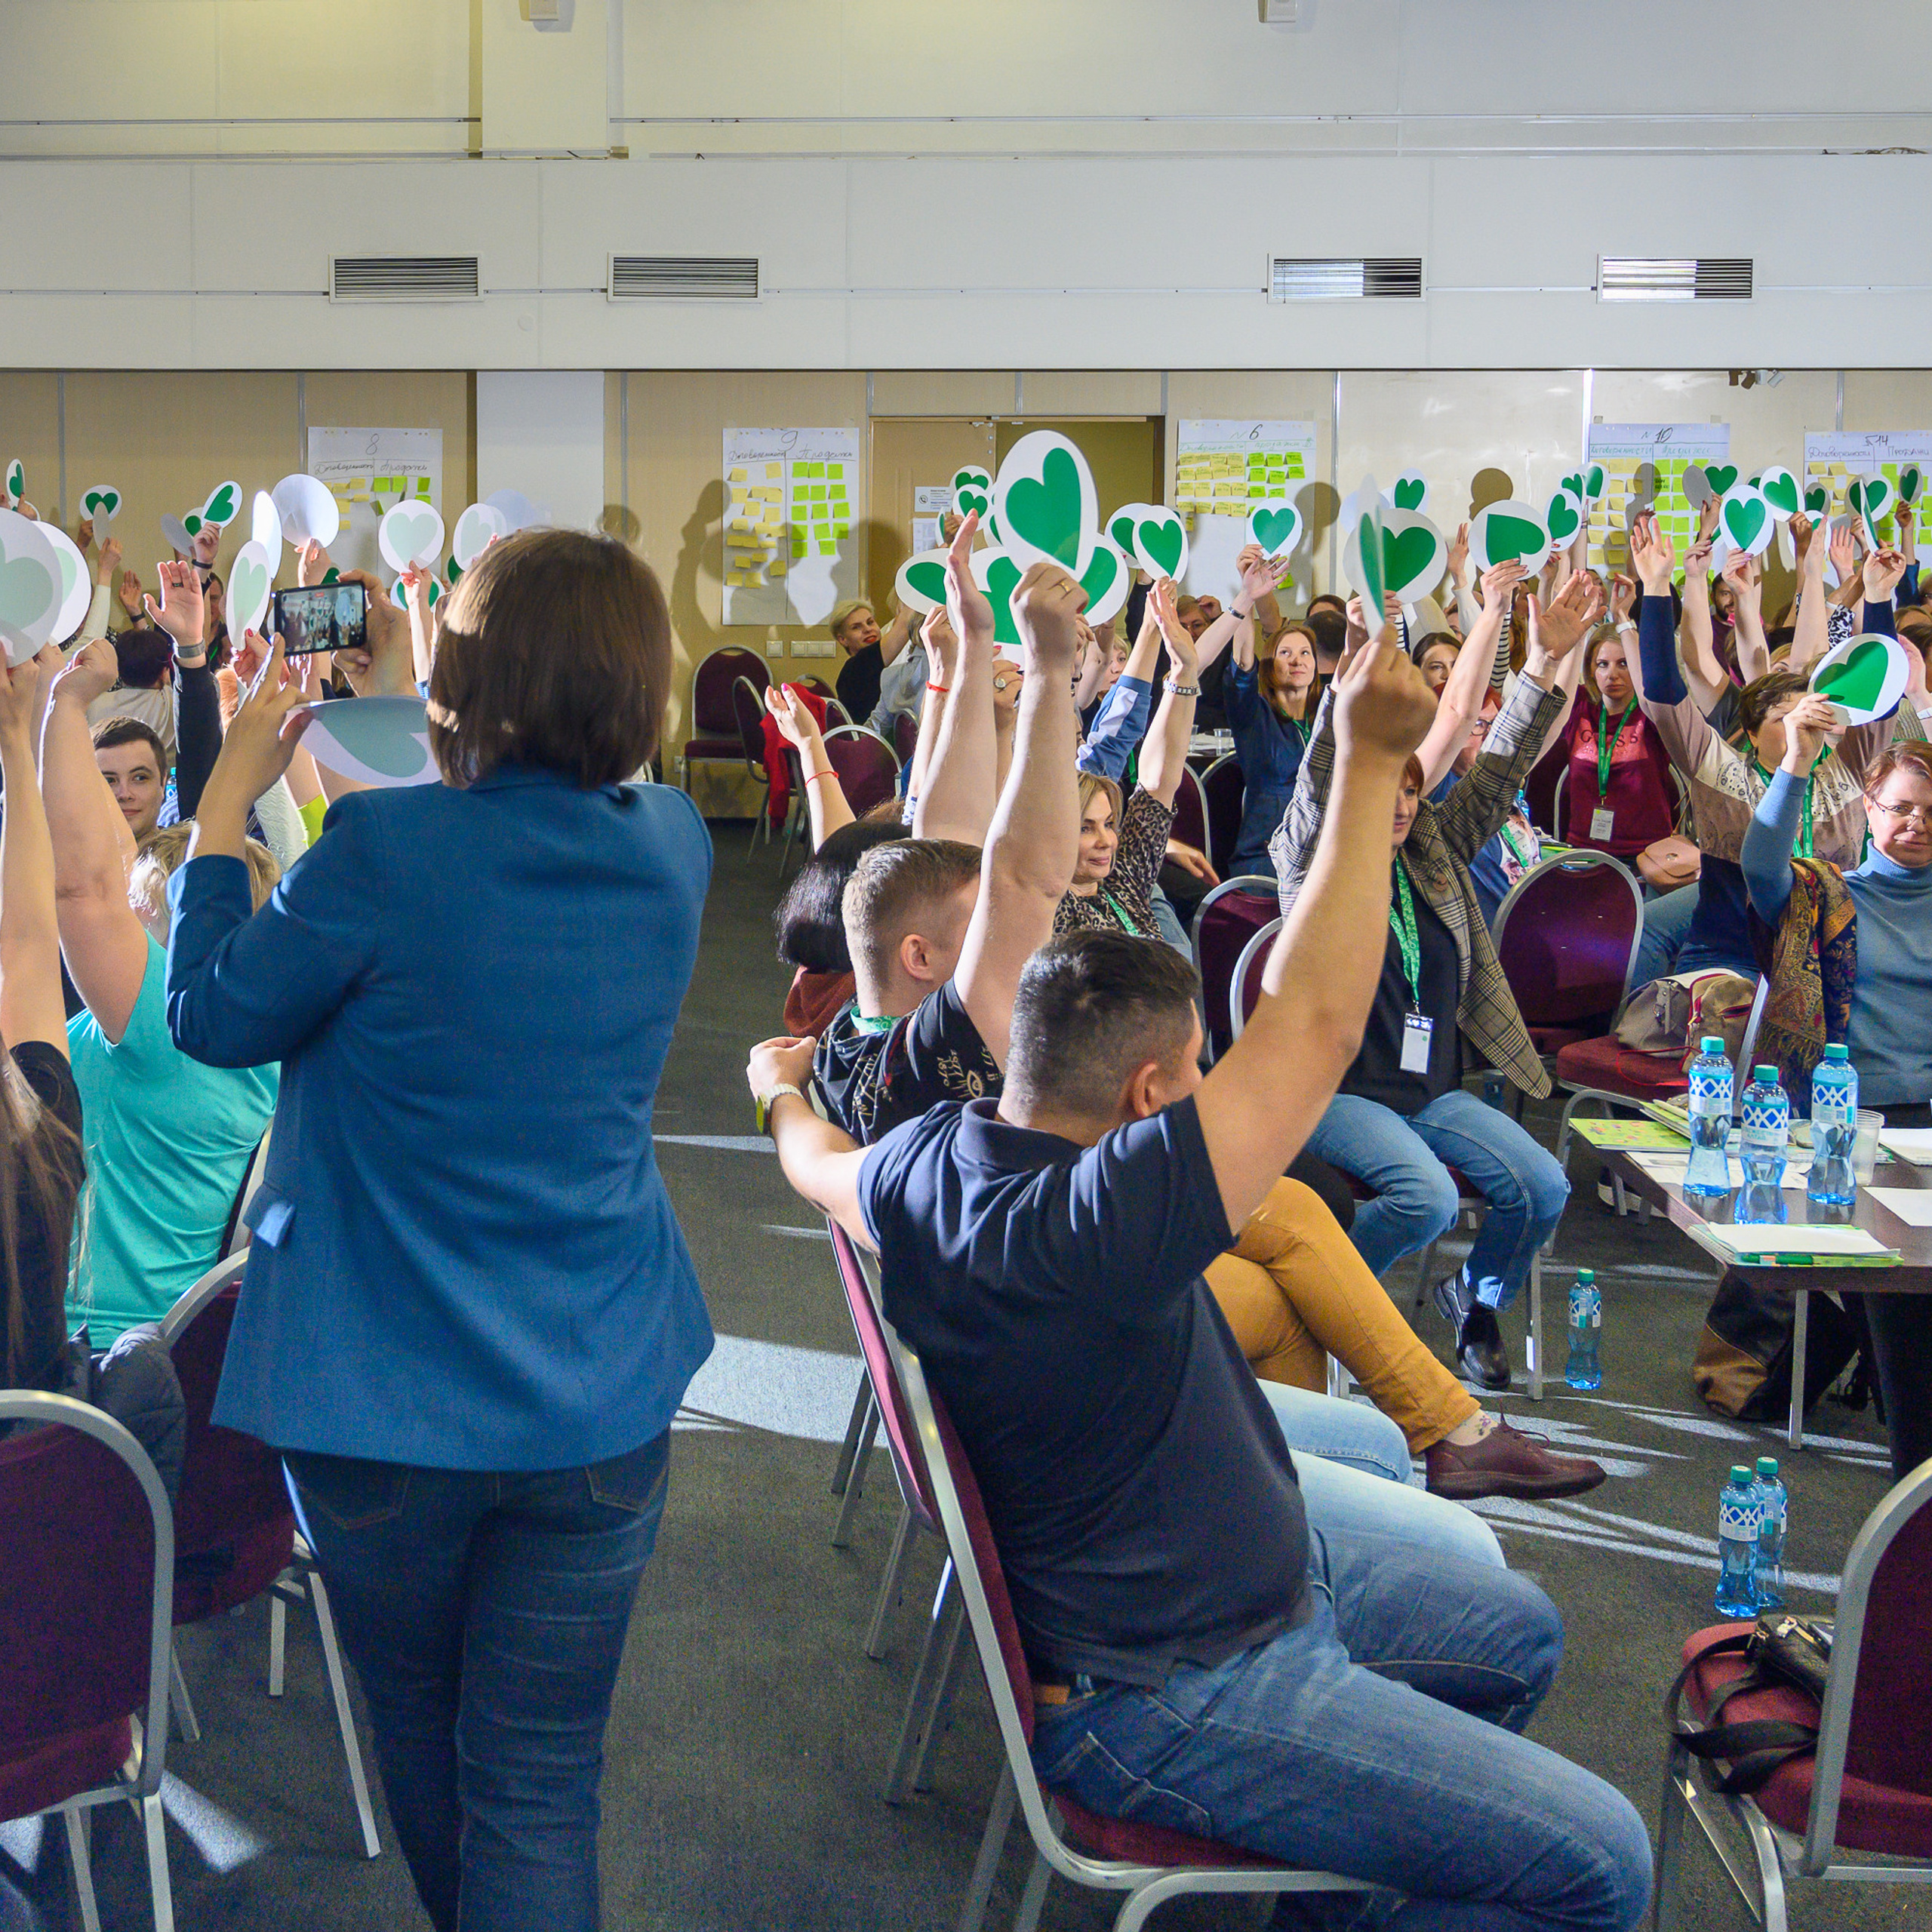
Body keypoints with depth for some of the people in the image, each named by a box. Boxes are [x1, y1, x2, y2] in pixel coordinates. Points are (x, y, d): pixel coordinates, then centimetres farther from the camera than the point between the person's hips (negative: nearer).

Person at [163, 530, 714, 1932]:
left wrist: (230, 793, 3)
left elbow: (212, 1018, -4)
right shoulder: (672, 846, -5)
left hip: (386, 1403, -2)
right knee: (541, 1787, 8)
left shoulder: (387, 847, -20)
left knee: (419, 1725, 24)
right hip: (597, 1404, 3)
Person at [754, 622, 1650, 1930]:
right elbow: (1314, 1027, -34)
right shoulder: (1091, 1226, -34)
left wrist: (789, 1091, 41)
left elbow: (815, 1158, 18)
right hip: (1172, 1697, -10)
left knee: (1518, 1634, 27)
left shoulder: (931, 1163, -7)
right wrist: (1369, 762, -28)